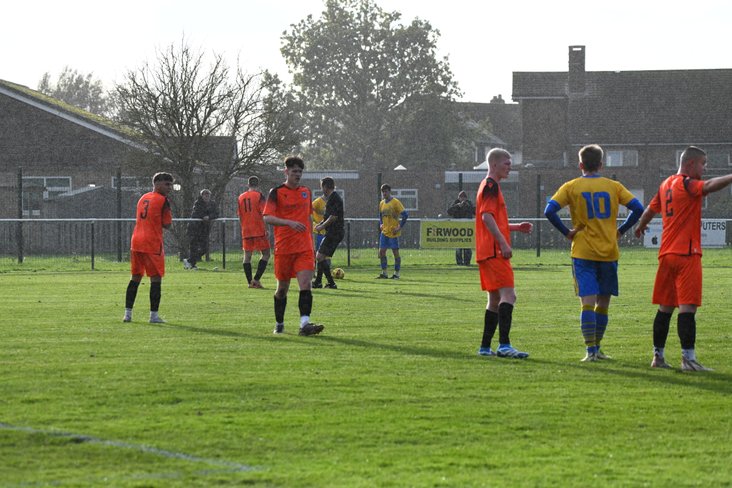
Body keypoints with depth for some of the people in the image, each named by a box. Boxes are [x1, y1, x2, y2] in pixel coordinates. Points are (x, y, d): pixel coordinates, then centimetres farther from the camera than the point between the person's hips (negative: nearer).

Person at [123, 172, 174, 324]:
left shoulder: (143, 198, 16)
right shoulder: (162, 200, -8)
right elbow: (166, 224, -7)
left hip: (136, 242, 7)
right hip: (152, 244, -7)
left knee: (135, 277, 13)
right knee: (156, 279, -2)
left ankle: (127, 313, 11)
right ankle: (153, 315, -6)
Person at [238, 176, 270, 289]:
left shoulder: (241, 197, 10)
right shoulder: (259, 196, -6)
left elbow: (239, 216, 13)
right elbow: (263, 214, -12)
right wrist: (266, 230, -10)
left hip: (246, 231, 5)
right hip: (259, 230, -5)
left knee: (247, 256, 8)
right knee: (265, 254, 3)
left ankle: (250, 281, 4)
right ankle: (256, 279, -9)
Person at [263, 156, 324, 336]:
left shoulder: (306, 192, 12)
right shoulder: (276, 192, -3)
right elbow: (267, 218, -15)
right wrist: (289, 223, -29)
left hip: (304, 247, 3)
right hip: (283, 247, -3)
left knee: (306, 283, -15)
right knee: (282, 288, 8)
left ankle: (305, 324, -26)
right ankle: (279, 324, 26)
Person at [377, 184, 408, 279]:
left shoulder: (395, 202, -10)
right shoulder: (381, 203, 11)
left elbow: (405, 215, -13)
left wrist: (399, 227, -15)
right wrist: (381, 224, 11)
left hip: (393, 232, -7)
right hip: (384, 232, 7)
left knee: (395, 252, -2)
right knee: (381, 252, 3)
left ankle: (396, 274, 4)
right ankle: (384, 273, 9)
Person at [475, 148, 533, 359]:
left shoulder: (490, 186, 23)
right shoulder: (491, 186, -9)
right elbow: (487, 217, -20)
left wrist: (517, 228, 21)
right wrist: (504, 243, -21)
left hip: (488, 252, 11)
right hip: (494, 251, -11)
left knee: (495, 299, 13)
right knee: (508, 295, -17)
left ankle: (485, 347, 15)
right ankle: (504, 345, -25)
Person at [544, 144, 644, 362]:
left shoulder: (571, 187, 1)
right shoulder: (613, 186, 5)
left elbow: (550, 211, -10)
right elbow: (638, 208, -3)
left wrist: (567, 232, -1)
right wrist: (620, 231, 5)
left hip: (583, 252, -1)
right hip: (609, 252, 2)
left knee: (587, 302, -5)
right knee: (603, 303, 12)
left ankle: (591, 350, -14)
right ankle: (596, 348, 17)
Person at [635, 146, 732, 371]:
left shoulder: (666, 185, 16)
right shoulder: (687, 184, -10)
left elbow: (651, 209, 32)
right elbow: (709, 186, -30)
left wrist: (641, 226, 51)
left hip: (666, 254, 9)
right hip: (686, 254, -9)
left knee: (665, 307, 13)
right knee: (687, 307, -11)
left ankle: (658, 356, 16)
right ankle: (688, 358, -16)